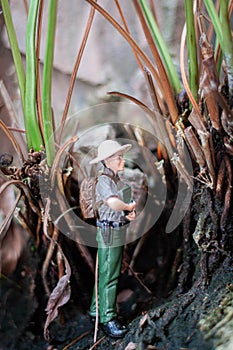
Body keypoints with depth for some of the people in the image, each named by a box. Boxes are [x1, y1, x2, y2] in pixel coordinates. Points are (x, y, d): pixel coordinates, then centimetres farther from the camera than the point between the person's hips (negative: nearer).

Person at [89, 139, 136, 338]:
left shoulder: (117, 179, 10)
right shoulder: (104, 180, -17)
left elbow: (126, 203, 16)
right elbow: (113, 203, -35)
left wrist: (130, 212, -6)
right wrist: (129, 208, -17)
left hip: (120, 231, 9)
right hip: (109, 232, -9)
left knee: (105, 273, 17)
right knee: (108, 276, -2)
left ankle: (97, 309, 29)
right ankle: (107, 319, 5)